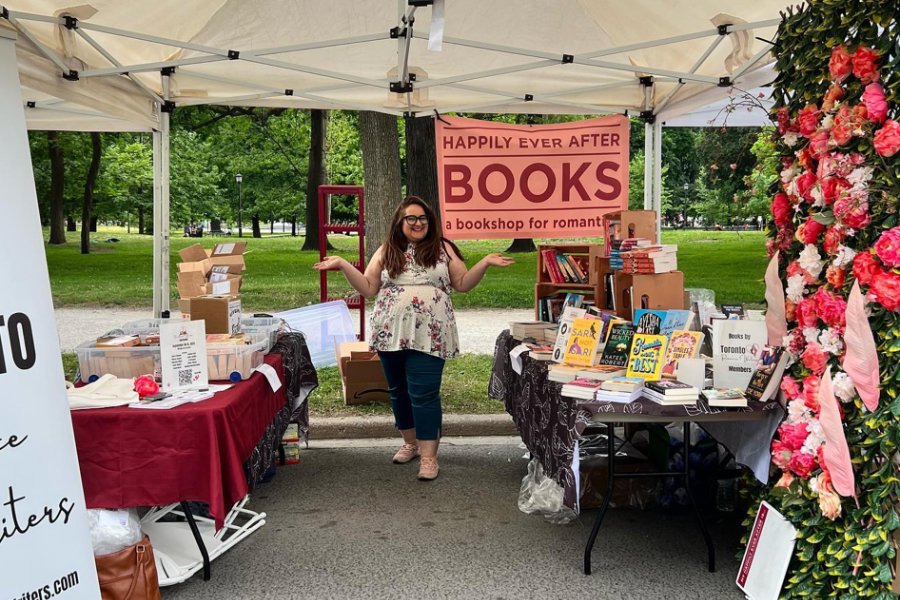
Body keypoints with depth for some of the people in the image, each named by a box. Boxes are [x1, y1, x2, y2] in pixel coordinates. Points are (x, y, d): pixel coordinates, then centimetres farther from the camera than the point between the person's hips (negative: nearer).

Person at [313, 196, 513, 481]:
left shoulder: (443, 249, 6)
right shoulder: (386, 251, 10)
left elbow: (462, 284, 9)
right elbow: (369, 289, 8)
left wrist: (485, 263, -4)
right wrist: (343, 265, 0)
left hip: (429, 335, -3)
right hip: (391, 333, 3)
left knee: (424, 393, -7)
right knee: (398, 391, 14)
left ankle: (428, 456, 1)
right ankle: (410, 443, 32)